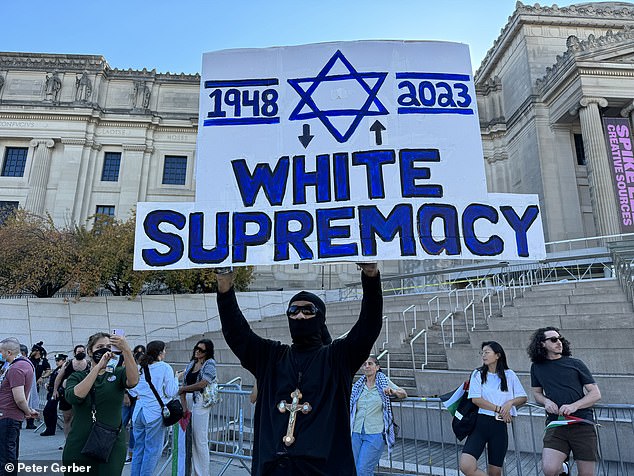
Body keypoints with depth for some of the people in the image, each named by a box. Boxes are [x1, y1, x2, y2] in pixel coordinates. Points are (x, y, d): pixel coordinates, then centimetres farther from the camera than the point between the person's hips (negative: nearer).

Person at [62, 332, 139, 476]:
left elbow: (133, 381, -22)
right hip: (79, 446, 1)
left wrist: (126, 350, -35)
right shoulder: (77, 377, 6)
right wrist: (98, 367, -23)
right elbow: (74, 397, -17)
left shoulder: (117, 374, 3)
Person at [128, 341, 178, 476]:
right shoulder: (165, 368, -10)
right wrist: (176, 378, 5)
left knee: (138, 449, 16)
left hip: (138, 413, 6)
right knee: (153, 450, 4)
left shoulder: (139, 367, 7)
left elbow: (131, 388, 12)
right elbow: (171, 392, -9)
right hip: (155, 413, -6)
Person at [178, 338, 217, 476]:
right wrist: (184, 406, -4)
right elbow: (184, 385, 8)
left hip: (200, 403, -6)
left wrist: (183, 389, -2)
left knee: (200, 440, -2)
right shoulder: (191, 364, 14)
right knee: (191, 440, 11)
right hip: (188, 401, 6)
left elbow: (203, 383, -14)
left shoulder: (210, 363, -4)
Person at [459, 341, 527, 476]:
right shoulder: (478, 374, 3)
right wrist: (499, 409, -8)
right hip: (480, 424, -1)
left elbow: (523, 398, 10)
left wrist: (510, 402, -9)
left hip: (500, 426, 1)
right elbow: (476, 399, -6)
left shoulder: (509, 375, 8)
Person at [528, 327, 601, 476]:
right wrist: (546, 401, -1)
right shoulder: (537, 367, 10)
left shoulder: (575, 364, 6)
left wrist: (575, 406, -13)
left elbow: (596, 394, 4)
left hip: (582, 424, 0)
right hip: (556, 424, 1)